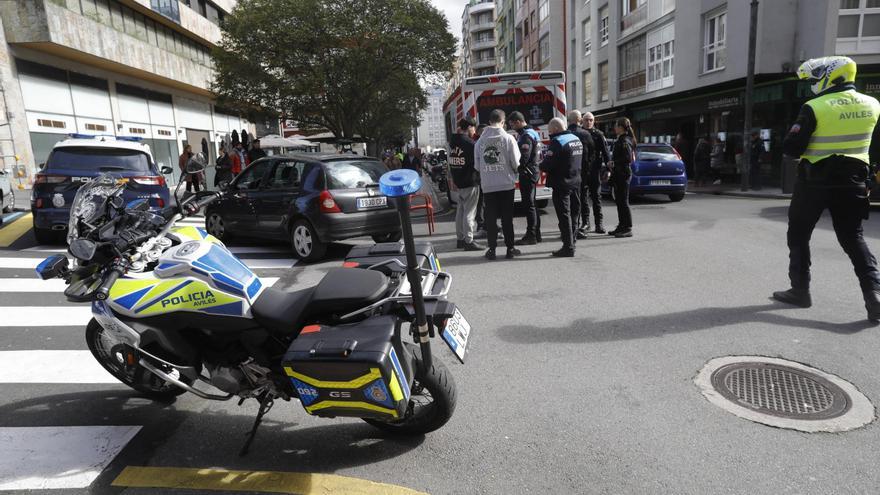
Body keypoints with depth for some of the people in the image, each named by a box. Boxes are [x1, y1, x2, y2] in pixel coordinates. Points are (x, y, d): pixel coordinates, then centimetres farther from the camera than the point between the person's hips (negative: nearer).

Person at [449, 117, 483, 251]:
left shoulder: (453, 142, 8)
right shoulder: (470, 143, -15)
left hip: (458, 183, 8)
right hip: (470, 183, -8)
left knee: (460, 211, 15)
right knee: (469, 212, -3)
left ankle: (460, 239, 22)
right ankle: (468, 241, -1)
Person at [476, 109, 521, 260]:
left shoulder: (480, 141, 1)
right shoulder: (508, 138, -7)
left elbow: (477, 165, 5)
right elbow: (516, 163, -6)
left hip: (487, 185, 2)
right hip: (506, 184, -1)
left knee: (491, 218, 7)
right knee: (507, 217, 6)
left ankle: (492, 249, 11)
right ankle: (510, 248, 12)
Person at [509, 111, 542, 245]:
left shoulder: (526, 136, -17)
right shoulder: (532, 133, 16)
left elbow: (523, 158, -24)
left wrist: (516, 169, -10)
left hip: (527, 174, -10)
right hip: (533, 172, 10)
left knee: (528, 205, -6)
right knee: (531, 204, 15)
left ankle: (531, 235, -2)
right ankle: (536, 233, 23)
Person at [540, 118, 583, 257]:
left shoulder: (557, 142, -17)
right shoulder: (576, 139, 12)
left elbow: (547, 165, -22)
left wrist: (541, 164, 0)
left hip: (562, 184, -9)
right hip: (576, 181, 9)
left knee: (564, 215, -4)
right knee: (573, 213, 16)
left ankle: (568, 248, -3)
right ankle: (572, 241, 27)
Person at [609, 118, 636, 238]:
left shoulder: (625, 141, -14)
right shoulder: (620, 140, 16)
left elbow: (628, 158, -23)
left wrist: (614, 163, -15)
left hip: (623, 174, -10)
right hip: (619, 175, 10)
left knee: (623, 202, -6)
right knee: (619, 201, 14)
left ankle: (628, 229, -2)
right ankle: (622, 226, 22)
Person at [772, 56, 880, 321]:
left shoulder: (815, 108, -14)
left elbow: (792, 147, -13)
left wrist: (805, 146, 8)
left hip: (815, 180, -5)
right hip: (852, 179, 5)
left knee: (798, 234, 9)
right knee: (853, 237, 11)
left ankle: (800, 289, 13)